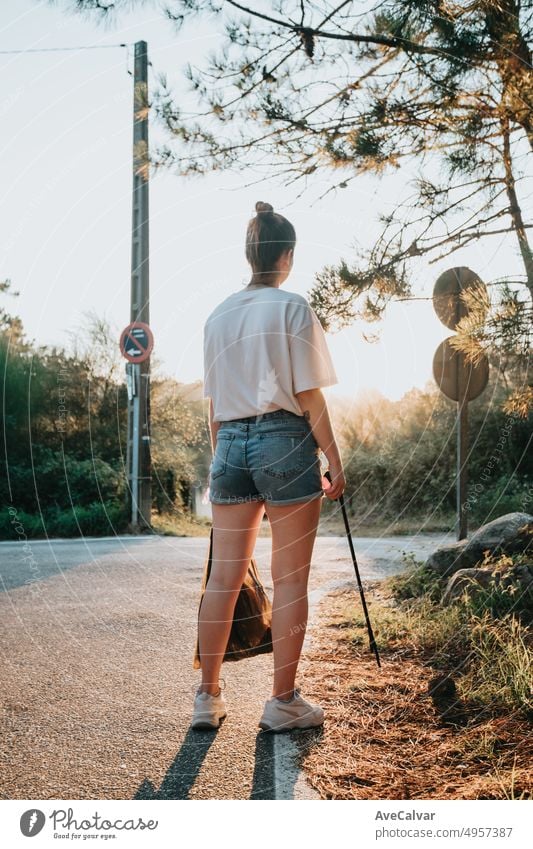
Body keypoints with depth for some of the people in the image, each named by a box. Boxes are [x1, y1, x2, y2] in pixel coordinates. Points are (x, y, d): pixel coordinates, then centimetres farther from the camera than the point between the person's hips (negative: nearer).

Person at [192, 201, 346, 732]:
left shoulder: (218, 316, 11)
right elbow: (308, 394, -8)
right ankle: (283, 702, 11)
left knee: (224, 577, 9)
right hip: (284, 441, -5)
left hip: (230, 443, 5)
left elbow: (213, 401, 13)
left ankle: (208, 698, 16)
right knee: (290, 580, 4)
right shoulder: (293, 308, -4)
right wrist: (333, 458, -3)